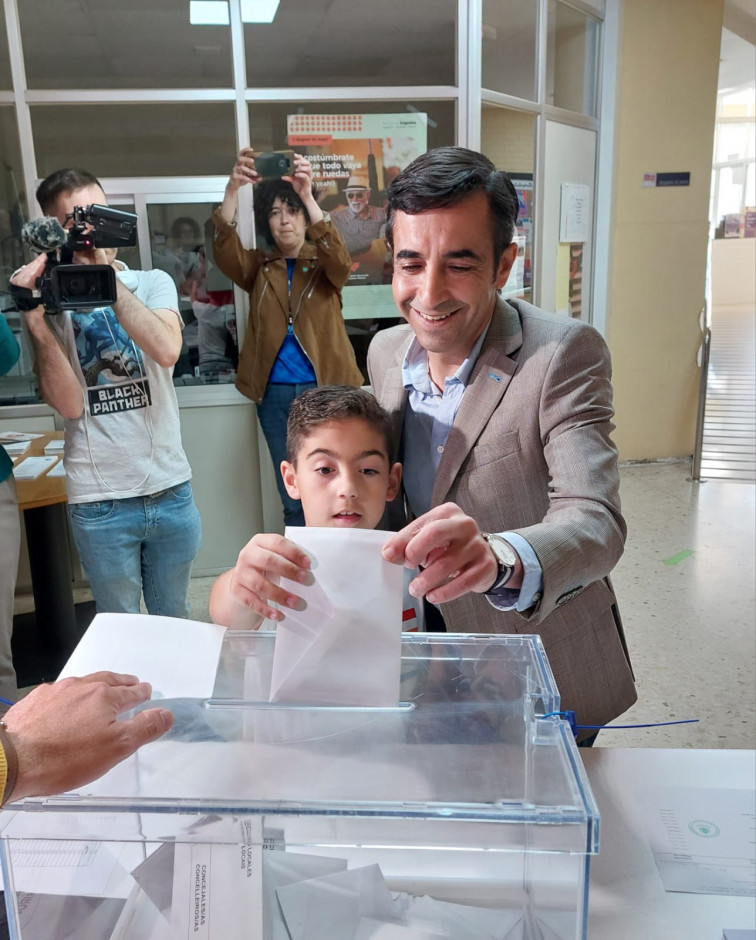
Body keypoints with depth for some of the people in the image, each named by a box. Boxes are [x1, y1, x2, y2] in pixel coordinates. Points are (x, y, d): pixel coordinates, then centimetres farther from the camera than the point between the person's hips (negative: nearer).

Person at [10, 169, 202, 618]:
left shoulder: (153, 283, 4)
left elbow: (167, 350, -17)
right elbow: (70, 404, -10)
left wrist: (108, 276, -16)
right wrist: (36, 321, -20)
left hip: (171, 488, 2)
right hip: (99, 502, -1)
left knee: (175, 619, 19)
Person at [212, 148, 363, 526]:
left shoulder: (323, 264, 4)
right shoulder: (259, 267, 8)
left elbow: (341, 260, -20)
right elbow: (225, 251, -12)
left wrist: (308, 196, -33)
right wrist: (232, 189, -29)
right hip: (275, 394, 2)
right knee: (293, 496, 11)